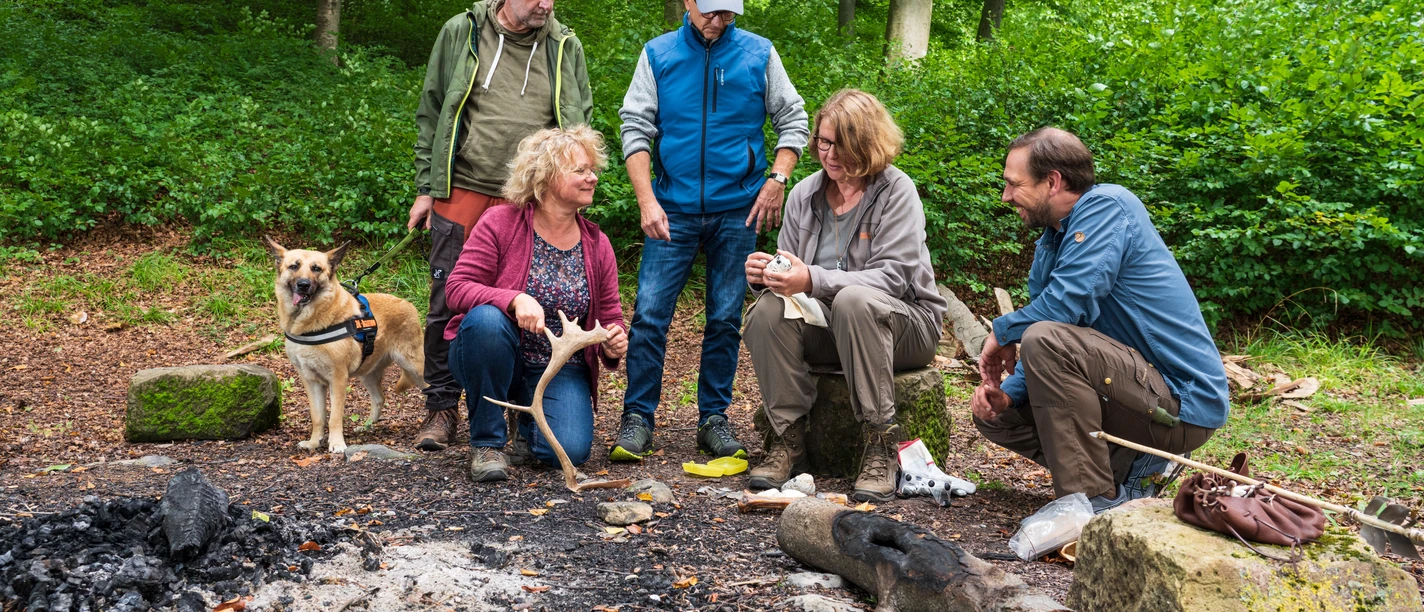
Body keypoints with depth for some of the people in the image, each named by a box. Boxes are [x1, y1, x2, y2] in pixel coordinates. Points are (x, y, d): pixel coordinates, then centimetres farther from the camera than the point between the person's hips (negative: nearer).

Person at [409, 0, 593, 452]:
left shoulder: (566, 48, 7)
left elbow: (580, 126, 13)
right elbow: (431, 114, 7)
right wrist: (426, 188, 3)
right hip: (463, 193, -1)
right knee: (448, 303, 1)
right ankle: (442, 408, 14)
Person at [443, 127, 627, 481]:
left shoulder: (597, 245, 1)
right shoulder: (500, 223, -10)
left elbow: (610, 318, 7)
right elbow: (456, 288, -16)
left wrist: (613, 345, -18)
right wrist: (514, 299, -34)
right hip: (496, 360, -2)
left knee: (570, 451, -23)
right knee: (486, 318, -36)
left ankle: (531, 419, 17)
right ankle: (487, 442, -17)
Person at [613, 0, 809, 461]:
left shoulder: (759, 54, 3)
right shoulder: (658, 54, 3)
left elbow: (792, 119, 8)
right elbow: (635, 128, 1)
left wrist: (777, 180, -6)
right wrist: (646, 200, -9)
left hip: (738, 210, 1)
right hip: (674, 208, 0)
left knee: (726, 319, 6)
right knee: (650, 312, -7)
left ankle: (714, 419, 16)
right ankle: (637, 418, 3)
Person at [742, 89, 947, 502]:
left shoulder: (897, 191, -8)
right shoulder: (804, 194, 7)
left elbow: (892, 277, -20)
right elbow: (794, 276, 8)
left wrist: (813, 280, -33)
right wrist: (765, 274, -17)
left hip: (904, 324, -4)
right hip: (826, 329, 4)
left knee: (853, 301, -37)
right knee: (768, 310, -26)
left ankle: (880, 442, -28)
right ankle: (788, 439, -19)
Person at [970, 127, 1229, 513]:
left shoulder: (1106, 206, -14)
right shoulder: (1050, 244, 12)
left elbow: (1070, 302, -26)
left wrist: (1003, 331, -9)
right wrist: (1007, 390, -5)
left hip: (1183, 404, -10)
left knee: (1046, 340, -29)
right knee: (993, 413, 10)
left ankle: (1092, 500, -22)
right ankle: (1128, 470, 7)